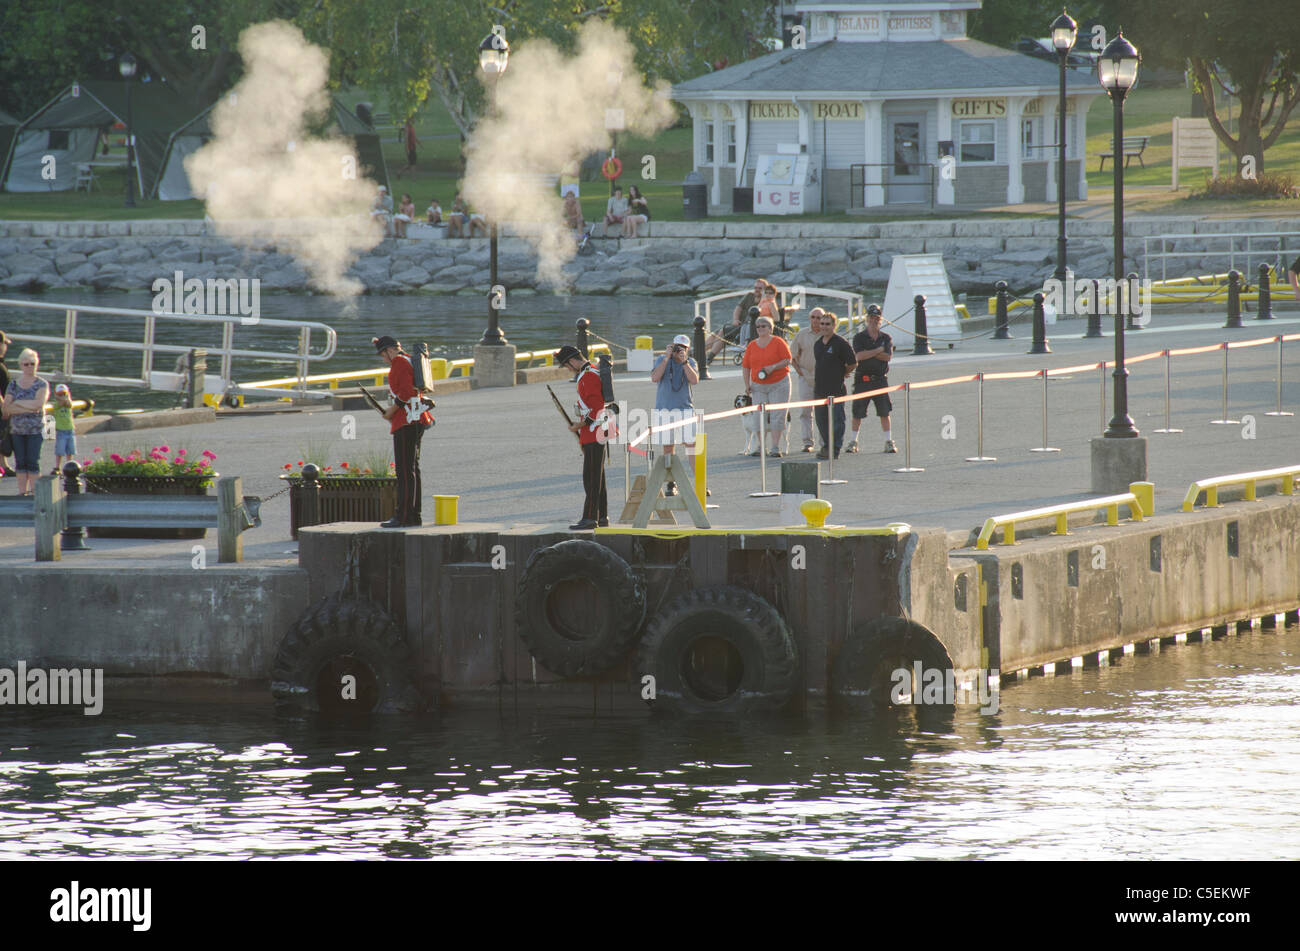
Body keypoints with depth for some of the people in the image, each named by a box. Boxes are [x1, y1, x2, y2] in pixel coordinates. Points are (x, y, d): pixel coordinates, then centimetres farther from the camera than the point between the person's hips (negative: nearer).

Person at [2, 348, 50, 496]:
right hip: (17, 429, 3)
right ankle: (22, 491, 6)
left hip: (35, 429, -3)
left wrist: (17, 403, -10)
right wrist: (29, 407, -13)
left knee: (33, 462, -6)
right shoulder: (13, 385, 8)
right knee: (20, 462, 3)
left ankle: (34, 491, -3)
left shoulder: (42, 385, 2)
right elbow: (7, 407, -3)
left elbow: (38, 404, -14)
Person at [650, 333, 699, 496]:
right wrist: (667, 358, -16)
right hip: (664, 410, 0)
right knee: (668, 448, 3)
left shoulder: (690, 362, 4)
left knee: (692, 446, -6)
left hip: (685, 409, 0)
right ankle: (670, 485, 13)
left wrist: (684, 361, -17)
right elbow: (655, 378, -13)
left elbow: (694, 380, -12)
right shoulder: (663, 360, 2)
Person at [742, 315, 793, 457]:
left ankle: (775, 448, -6)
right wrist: (747, 384, 2)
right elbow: (745, 366, 10)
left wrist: (773, 367, -21)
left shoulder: (778, 342, -4)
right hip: (758, 386, 4)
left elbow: (787, 360, -6)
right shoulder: (752, 345, 7)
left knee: (777, 416, -6)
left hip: (778, 384, -4)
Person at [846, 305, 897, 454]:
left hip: (880, 379, 1)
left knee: (884, 412, -1)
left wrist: (868, 354, -11)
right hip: (862, 379, -1)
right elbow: (859, 356, -14)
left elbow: (888, 356, -6)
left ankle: (888, 442, 4)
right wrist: (878, 351, -10)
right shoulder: (859, 338, 1)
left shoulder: (886, 338, 8)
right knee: (857, 412, 3)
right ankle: (853, 442, 13)